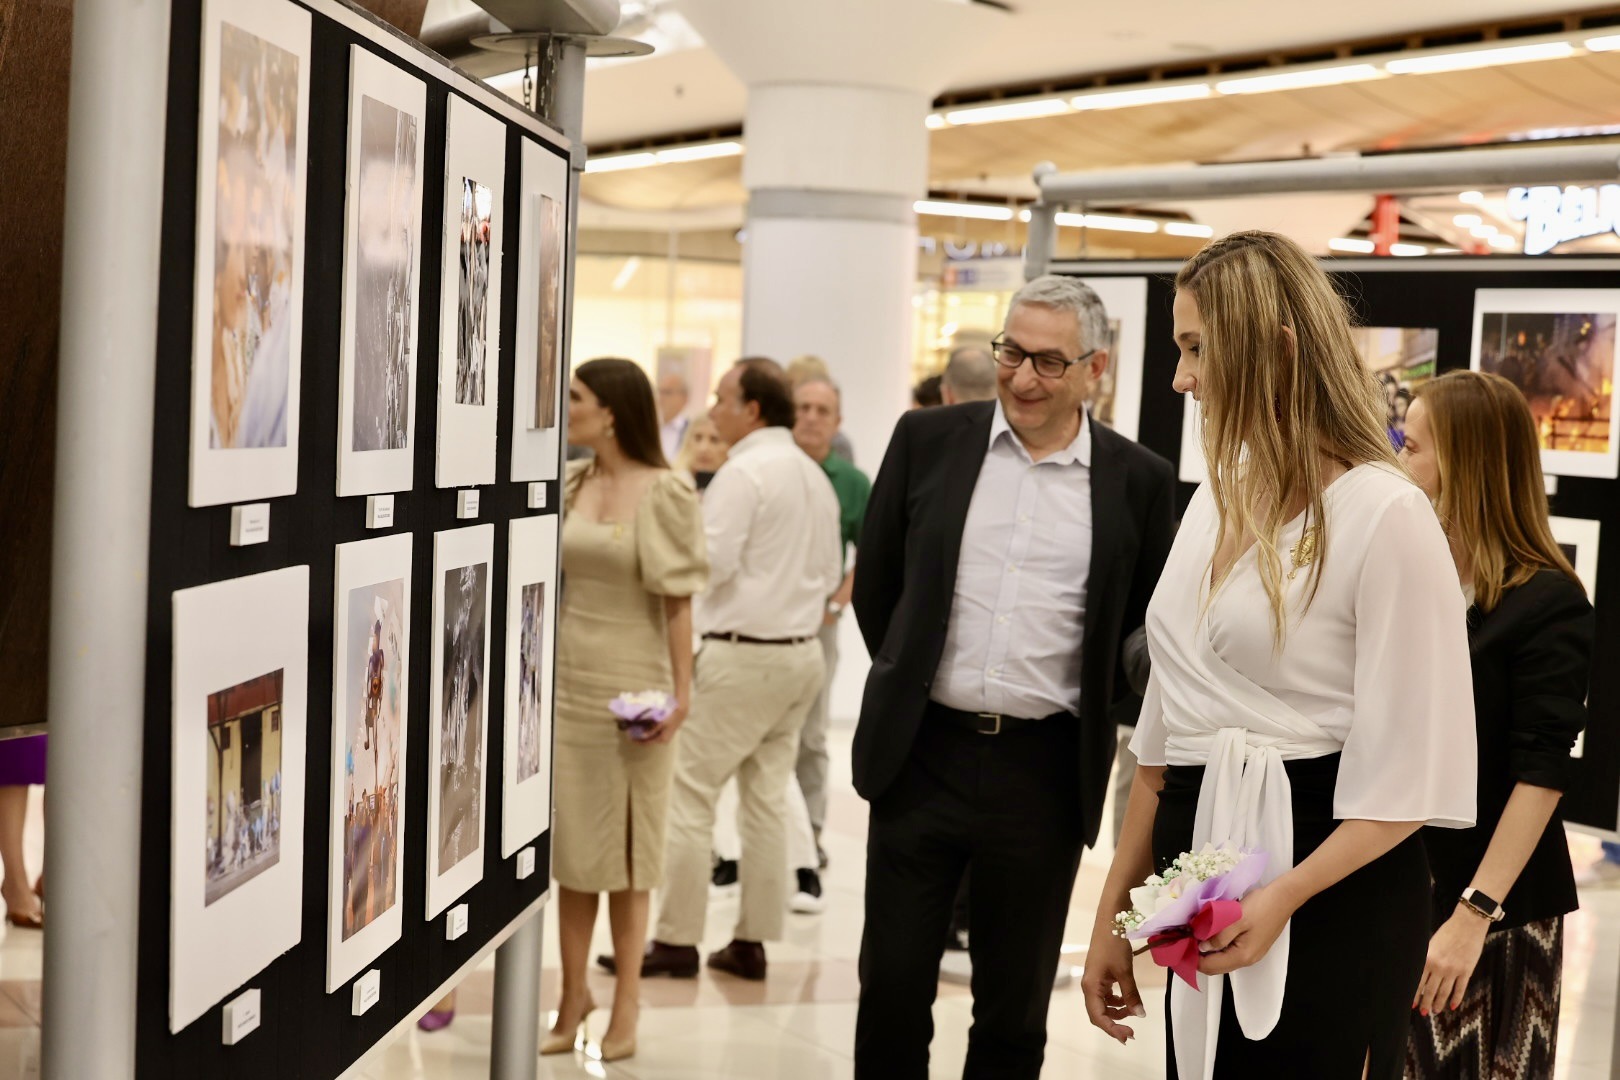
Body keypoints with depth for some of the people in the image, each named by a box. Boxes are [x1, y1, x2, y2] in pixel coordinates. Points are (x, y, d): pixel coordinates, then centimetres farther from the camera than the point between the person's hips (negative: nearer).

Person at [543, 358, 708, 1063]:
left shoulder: (663, 492, -8)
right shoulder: (571, 485, 8)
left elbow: (678, 597, -9)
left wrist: (681, 688, -14)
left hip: (631, 685, -5)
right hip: (566, 680, 5)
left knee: (625, 847, 5)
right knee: (571, 843, 9)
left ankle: (625, 1007, 16)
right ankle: (573, 997, 19)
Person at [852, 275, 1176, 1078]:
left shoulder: (1138, 481, -2)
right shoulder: (928, 438, 1)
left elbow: (1151, 621, 9)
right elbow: (876, 579, 10)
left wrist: (1094, 707, 3)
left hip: (1046, 771, 0)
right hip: (921, 754, 1)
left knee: (1014, 1010, 13)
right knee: (892, 989, 9)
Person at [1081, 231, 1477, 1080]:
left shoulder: (1384, 514, -13)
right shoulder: (1216, 499, 10)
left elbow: (1412, 774, -13)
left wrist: (1284, 897, -22)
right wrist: (1114, 911, 13)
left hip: (1333, 891, -7)